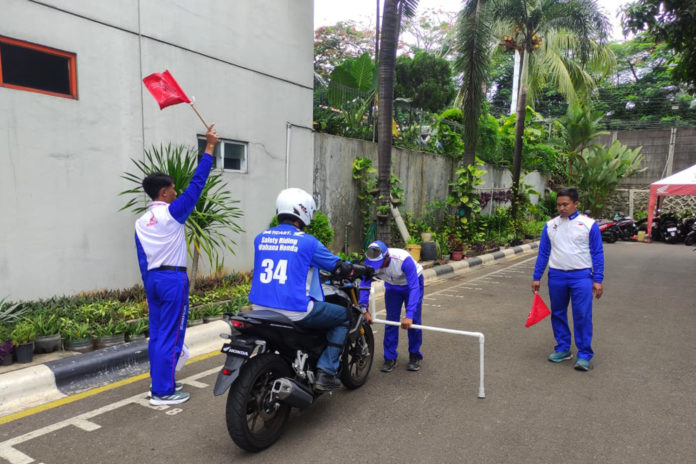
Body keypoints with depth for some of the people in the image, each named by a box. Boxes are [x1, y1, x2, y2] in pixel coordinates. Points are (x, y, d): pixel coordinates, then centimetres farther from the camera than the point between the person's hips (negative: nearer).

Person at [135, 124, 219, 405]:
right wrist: (209, 148, -8)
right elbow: (196, 183, -12)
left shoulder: (140, 222, 12)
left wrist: (149, 287, 21)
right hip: (173, 279, -8)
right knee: (171, 336, -3)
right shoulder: (172, 212, -10)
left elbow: (142, 260, 14)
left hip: (152, 279, 8)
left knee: (157, 334, 13)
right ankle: (162, 392, 1)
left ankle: (160, 384, 22)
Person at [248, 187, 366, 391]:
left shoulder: (260, 238, 7)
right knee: (344, 316, 13)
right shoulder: (308, 242, -9)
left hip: (260, 308, 7)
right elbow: (338, 266, -1)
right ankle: (325, 372, 7)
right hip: (295, 311, -7)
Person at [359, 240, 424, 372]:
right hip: (392, 286, 3)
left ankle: (415, 356, 12)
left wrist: (409, 315, -50)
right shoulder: (370, 262, -30)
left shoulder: (404, 260, -42)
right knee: (391, 320, -4)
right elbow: (364, 285, -26)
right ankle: (390, 358, 7)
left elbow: (414, 288, -43)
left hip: (412, 283, -3)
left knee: (413, 321, -7)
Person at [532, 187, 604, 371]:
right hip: (556, 276, 3)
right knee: (558, 314, 11)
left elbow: (597, 253, 0)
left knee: (583, 317, -4)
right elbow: (543, 253, 9)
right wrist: (536, 278, 7)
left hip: (581, 277, -3)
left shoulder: (589, 224, -1)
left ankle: (584, 355, 7)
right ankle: (563, 349, 25)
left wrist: (598, 280, -5)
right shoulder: (550, 225, 6)